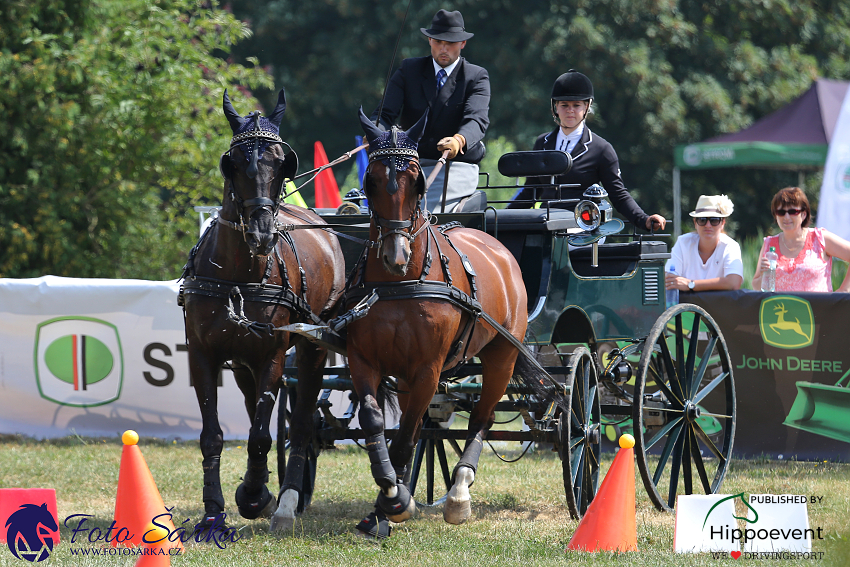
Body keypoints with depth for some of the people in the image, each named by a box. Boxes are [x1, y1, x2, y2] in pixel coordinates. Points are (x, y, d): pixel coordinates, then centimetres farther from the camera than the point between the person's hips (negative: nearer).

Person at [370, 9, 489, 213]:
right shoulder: (408, 70, 10)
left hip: (456, 167, -4)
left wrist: (459, 140, -40)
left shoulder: (477, 77, 1)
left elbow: (477, 119, -16)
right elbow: (386, 112, 1)